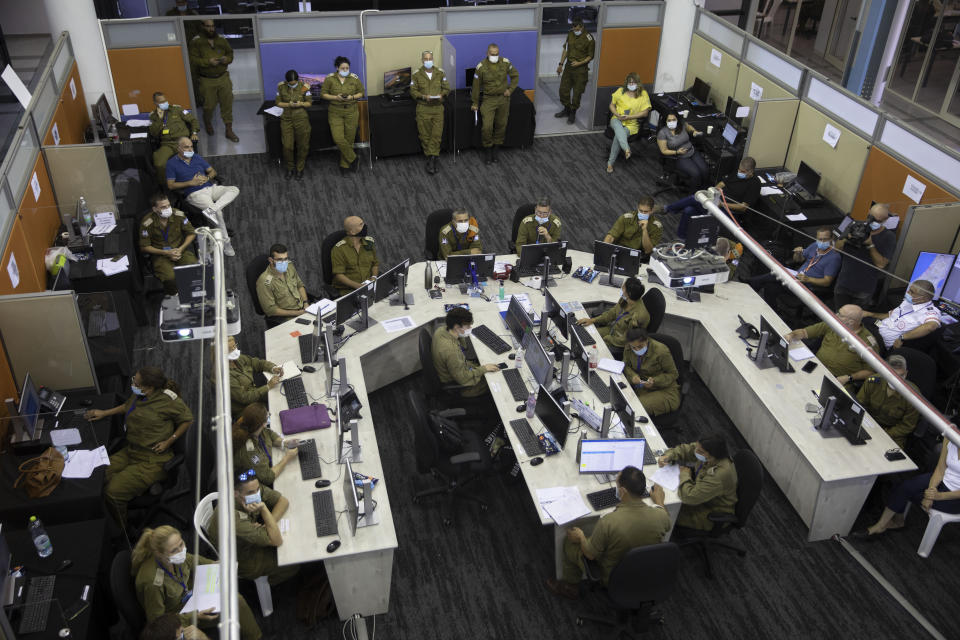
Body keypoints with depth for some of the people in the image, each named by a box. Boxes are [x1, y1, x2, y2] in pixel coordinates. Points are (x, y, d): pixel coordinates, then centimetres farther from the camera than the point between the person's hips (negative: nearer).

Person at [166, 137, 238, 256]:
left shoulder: (197, 158, 19)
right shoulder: (172, 163, 4)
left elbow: (213, 171, 21)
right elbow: (170, 185, -2)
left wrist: (207, 178, -3)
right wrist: (191, 182, -10)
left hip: (210, 187, 6)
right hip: (195, 194, -6)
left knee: (234, 190, -21)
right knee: (218, 212, -29)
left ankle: (211, 210, -35)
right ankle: (225, 242, -19)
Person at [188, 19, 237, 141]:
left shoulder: (221, 39, 5)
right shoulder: (196, 41, -6)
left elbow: (230, 52, 15)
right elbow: (193, 59, -11)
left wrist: (228, 59, -8)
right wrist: (208, 62, -22)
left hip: (223, 77, 3)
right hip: (207, 80, -3)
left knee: (227, 104, 1)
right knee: (209, 105, 7)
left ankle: (228, 130, 11)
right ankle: (208, 122, 38)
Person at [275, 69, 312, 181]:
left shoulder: (304, 86, -9)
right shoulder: (281, 87, -6)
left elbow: (309, 102, -1)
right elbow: (278, 103, 1)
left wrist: (301, 104, -22)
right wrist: (288, 105, -18)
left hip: (302, 119, -1)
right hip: (287, 119, 1)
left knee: (302, 146, 7)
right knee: (287, 146, 0)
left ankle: (300, 169, 26)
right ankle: (289, 169, 20)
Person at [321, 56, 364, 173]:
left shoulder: (354, 78, -1)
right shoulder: (330, 79, -4)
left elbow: (361, 92, 7)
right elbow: (323, 94, 0)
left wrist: (352, 97, -13)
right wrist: (335, 97, -17)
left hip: (351, 112, 1)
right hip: (335, 113, -1)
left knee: (349, 138, 4)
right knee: (338, 138, -13)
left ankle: (345, 164, 19)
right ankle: (353, 159, 6)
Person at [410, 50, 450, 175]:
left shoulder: (440, 73, 6)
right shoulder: (416, 74, 1)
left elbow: (446, 88, 9)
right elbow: (413, 91, 1)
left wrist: (441, 95, -12)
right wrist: (423, 96, -16)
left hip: (438, 108, 1)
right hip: (423, 109, -1)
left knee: (437, 134, -6)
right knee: (425, 135, 1)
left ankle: (432, 158, 0)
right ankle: (434, 158, 11)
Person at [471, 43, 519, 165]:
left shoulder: (505, 63, -5)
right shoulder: (481, 67, -12)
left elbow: (515, 76, 10)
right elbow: (476, 86, -3)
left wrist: (510, 89, -2)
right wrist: (475, 103, 2)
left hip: (503, 99, 3)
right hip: (489, 99, -3)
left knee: (501, 126, 9)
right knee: (487, 126, -12)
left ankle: (495, 150, 24)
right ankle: (487, 151, 8)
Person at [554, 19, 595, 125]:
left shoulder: (589, 39, -16)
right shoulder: (570, 34, 0)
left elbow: (590, 56, -8)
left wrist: (579, 63, -19)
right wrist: (561, 64, 10)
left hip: (580, 69, -6)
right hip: (569, 66, 6)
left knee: (577, 92, 2)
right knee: (563, 89, 11)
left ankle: (573, 114, 18)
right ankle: (566, 109, 32)